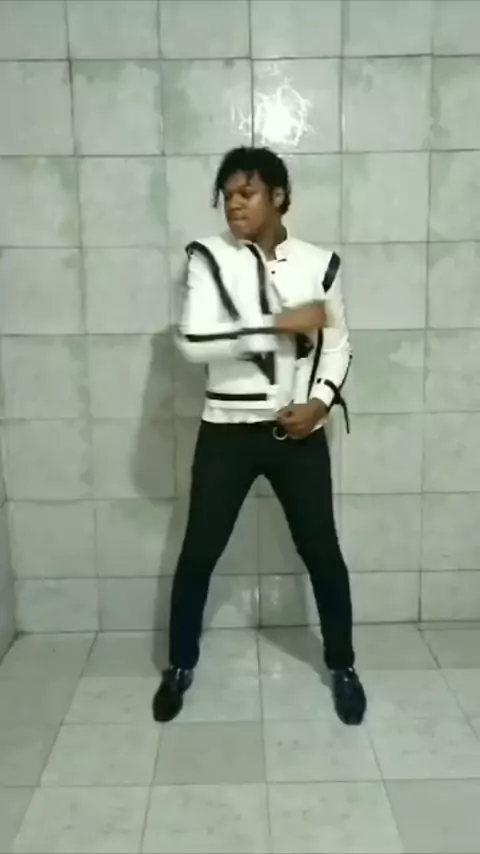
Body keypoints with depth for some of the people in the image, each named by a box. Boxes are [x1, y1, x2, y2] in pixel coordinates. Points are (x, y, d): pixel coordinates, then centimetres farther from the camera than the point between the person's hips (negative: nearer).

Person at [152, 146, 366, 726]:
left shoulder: (319, 263, 1)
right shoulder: (209, 258, -5)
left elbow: (337, 345, 8)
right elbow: (194, 342, -18)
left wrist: (321, 402, -9)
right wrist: (280, 323, -20)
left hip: (300, 432, 1)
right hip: (227, 431, -1)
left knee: (322, 551, 8)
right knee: (198, 553, 7)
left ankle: (342, 665, 30)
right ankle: (180, 665, 29)